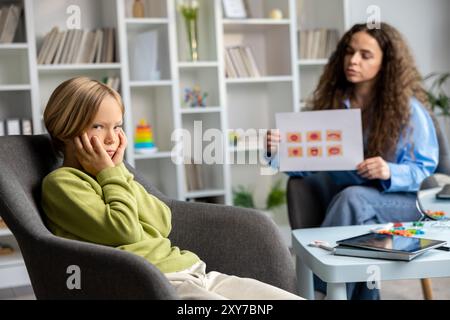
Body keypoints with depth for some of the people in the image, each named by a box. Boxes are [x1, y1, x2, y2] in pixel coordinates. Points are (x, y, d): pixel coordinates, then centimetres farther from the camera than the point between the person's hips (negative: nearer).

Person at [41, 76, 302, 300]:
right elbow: (124, 231, -13)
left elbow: (163, 225, 10)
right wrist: (111, 175, -1)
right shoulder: (61, 181, -1)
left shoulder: (109, 175, 22)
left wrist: (119, 170, 6)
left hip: (188, 268, 8)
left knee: (297, 299, -3)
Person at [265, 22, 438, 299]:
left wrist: (390, 173, -28)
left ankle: (323, 287, -21)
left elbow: (425, 169, -7)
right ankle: (362, 293, -14)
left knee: (353, 198, -34)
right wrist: (279, 151, -22)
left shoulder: (409, 108, -9)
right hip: (354, 203, 3)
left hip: (404, 201, -3)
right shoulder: (330, 102, 1)